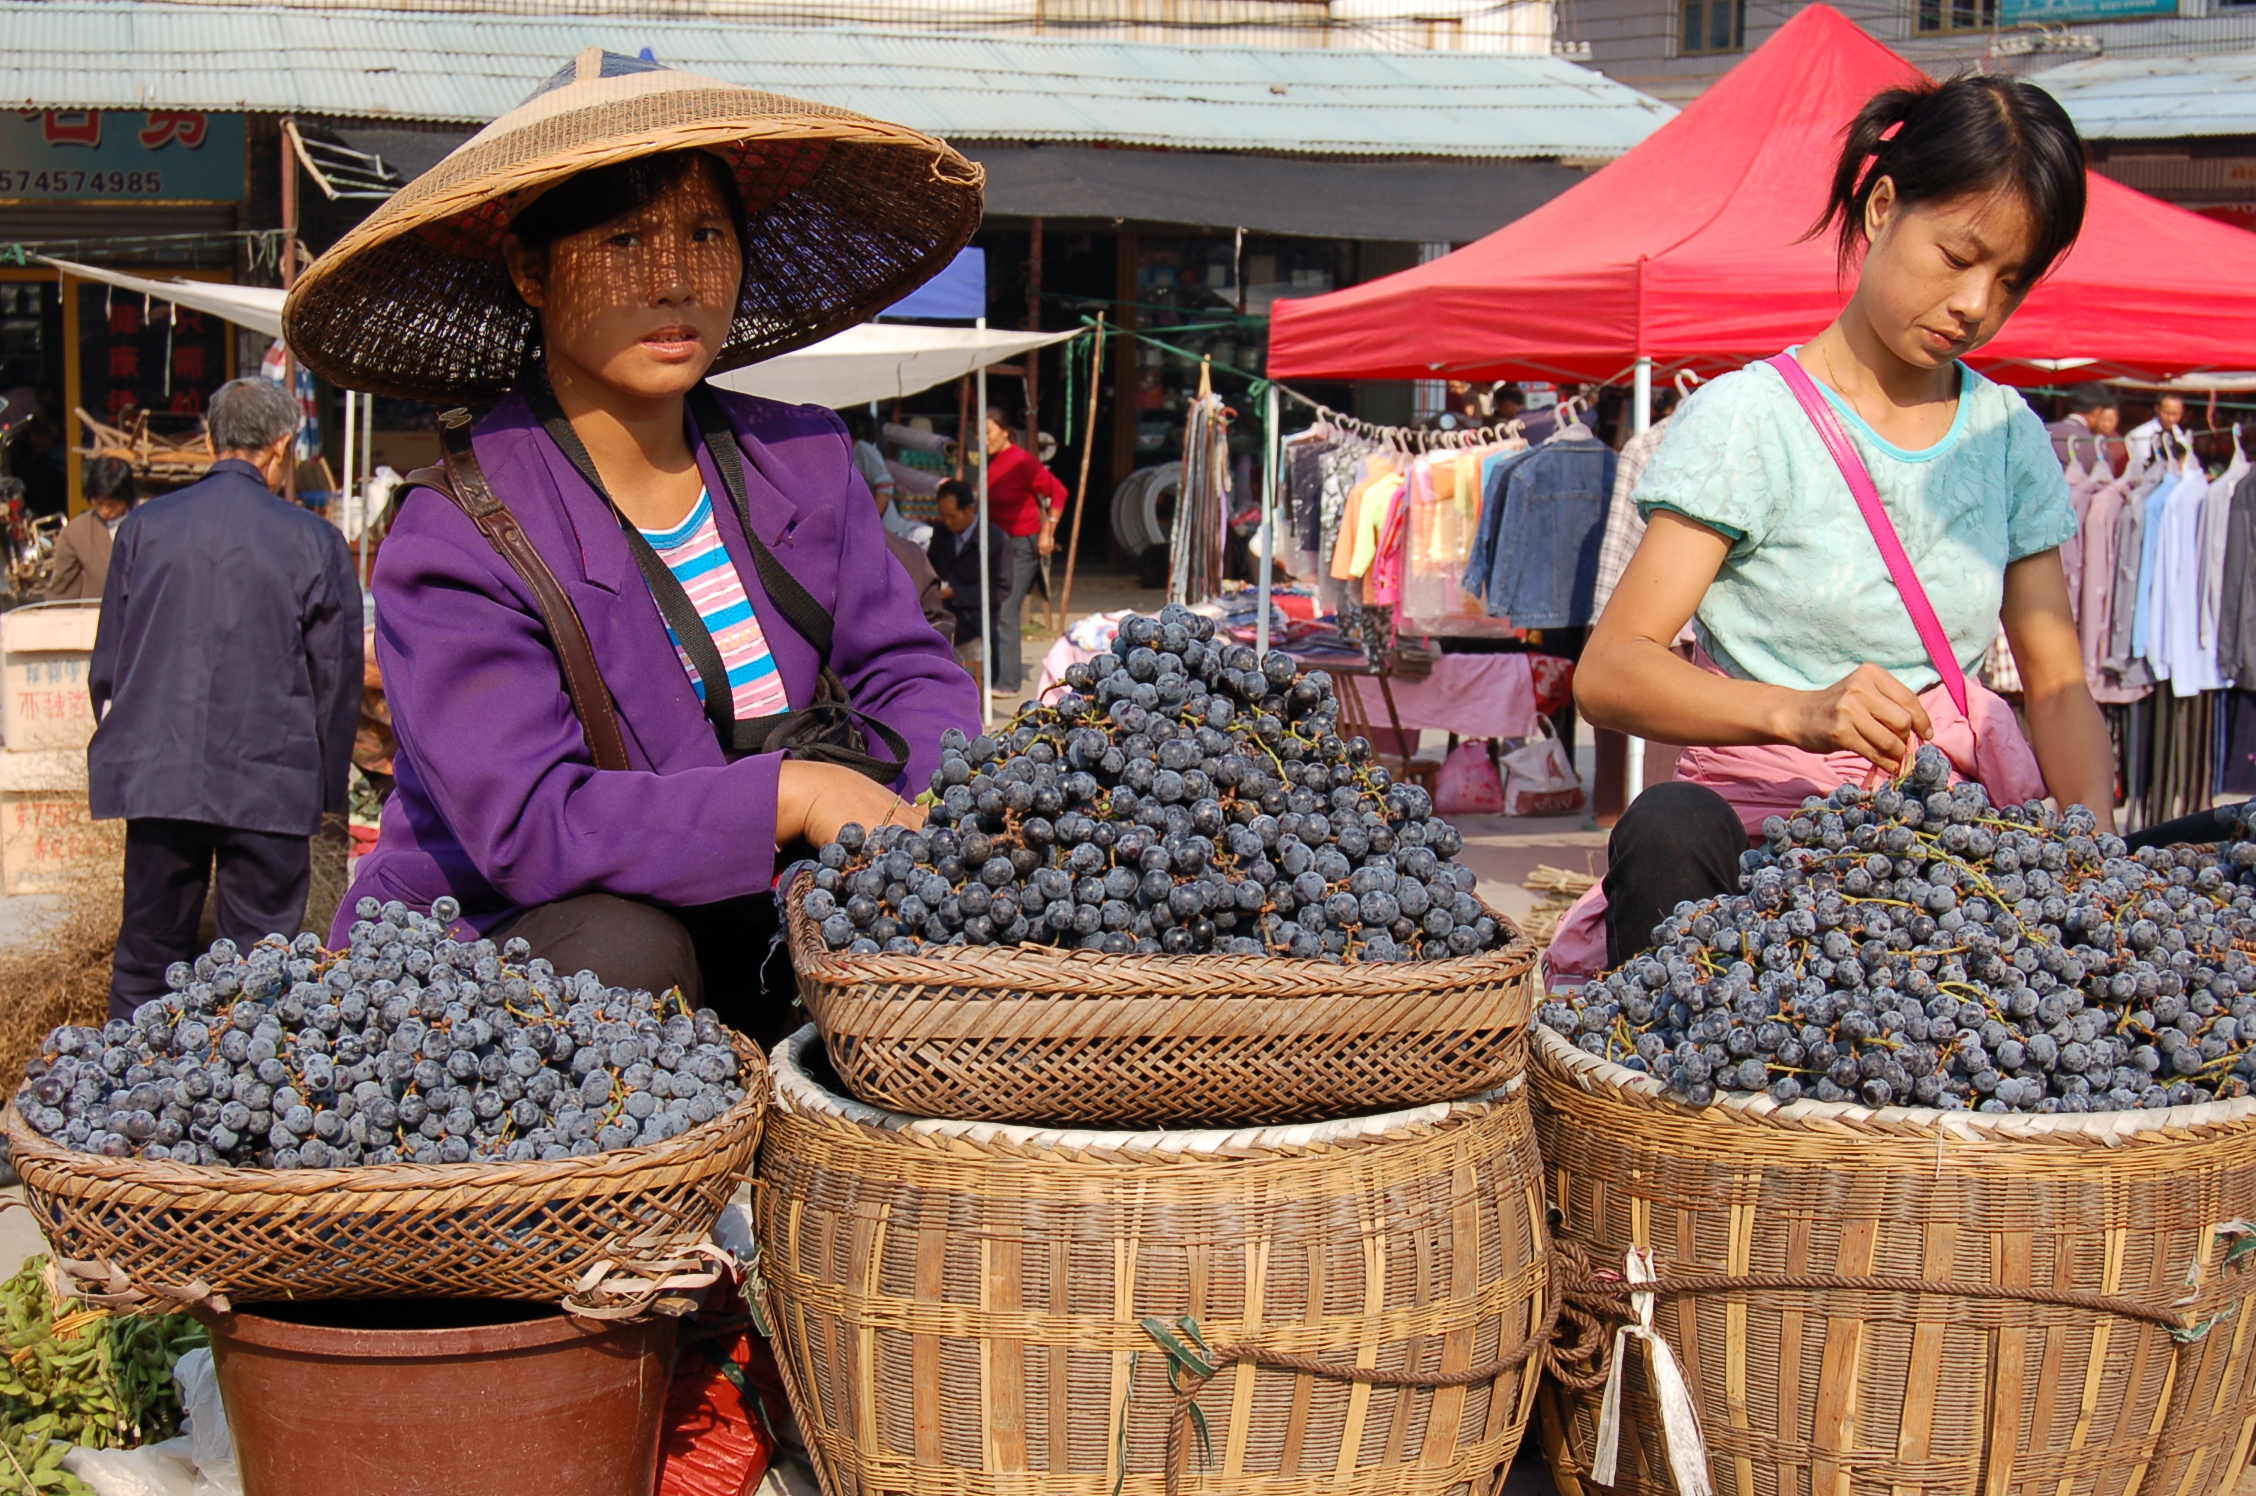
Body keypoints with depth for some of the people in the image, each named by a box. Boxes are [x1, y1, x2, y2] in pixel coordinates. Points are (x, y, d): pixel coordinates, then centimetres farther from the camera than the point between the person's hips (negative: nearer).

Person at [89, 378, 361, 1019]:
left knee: (147, 954, 12)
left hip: (156, 773, 3)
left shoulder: (144, 526, 3)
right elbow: (337, 677, 1)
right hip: (270, 782, -3)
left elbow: (107, 663, 9)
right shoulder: (314, 542, -5)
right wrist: (331, 787, 12)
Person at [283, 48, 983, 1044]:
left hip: (744, 945, 5)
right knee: (624, 951, -35)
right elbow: (524, 824, -26)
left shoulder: (803, 465, 3)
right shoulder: (452, 539, -16)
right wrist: (794, 794, -33)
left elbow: (913, 676, 4)